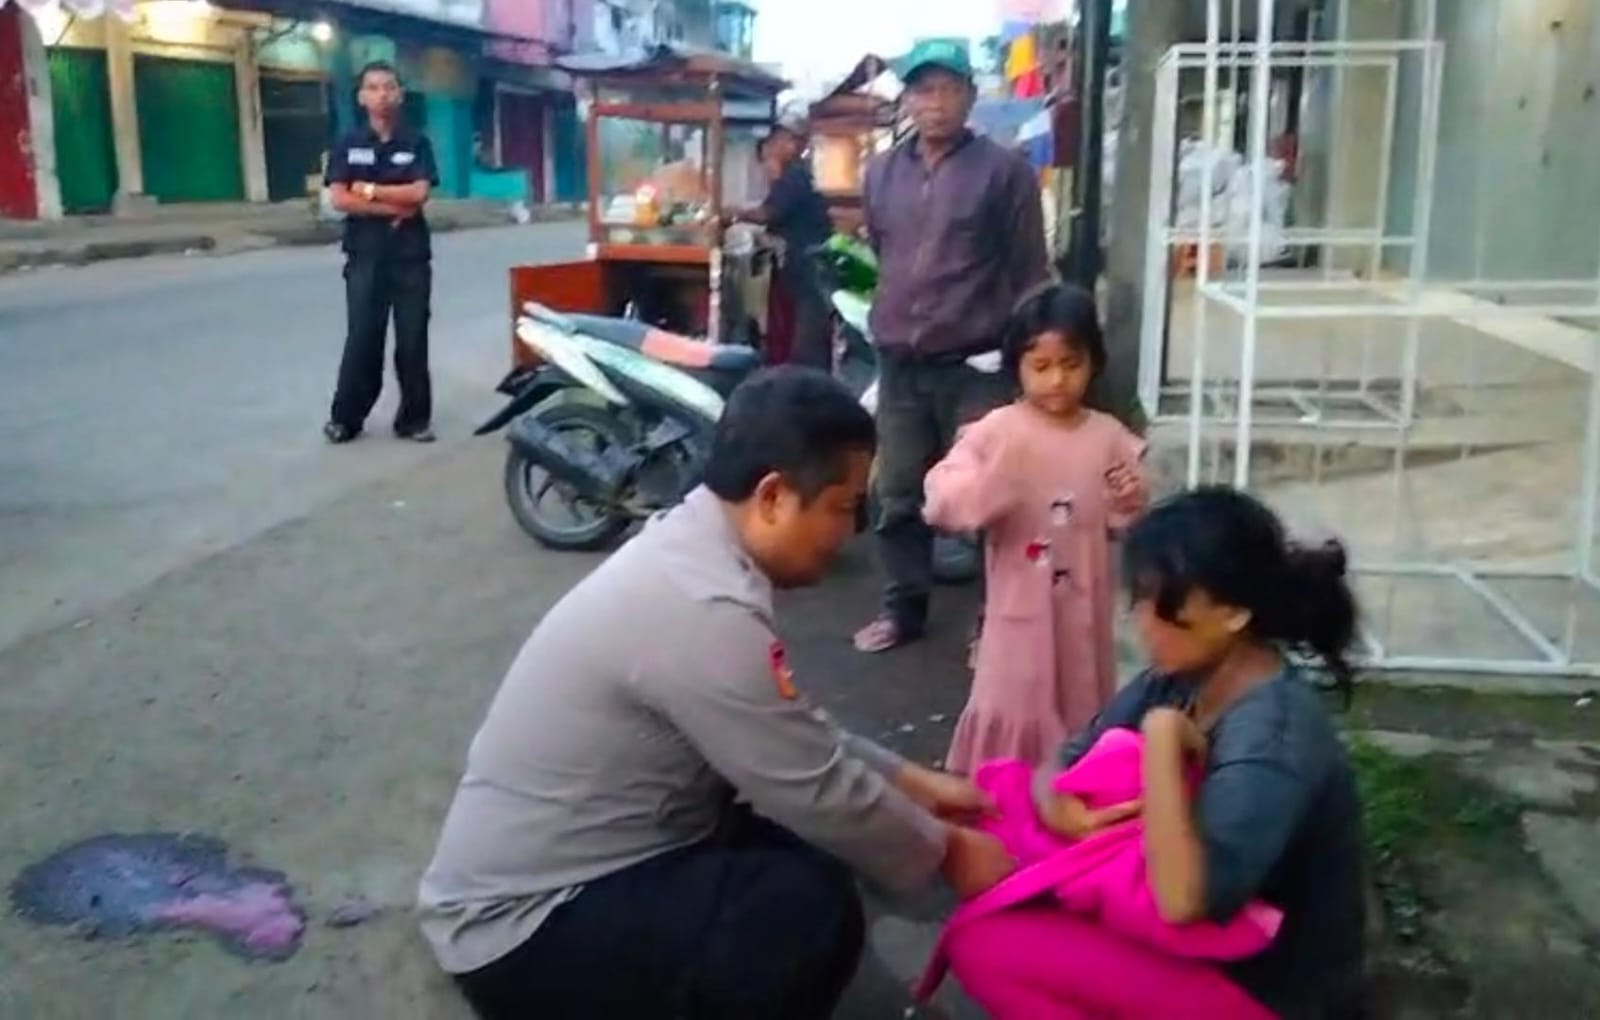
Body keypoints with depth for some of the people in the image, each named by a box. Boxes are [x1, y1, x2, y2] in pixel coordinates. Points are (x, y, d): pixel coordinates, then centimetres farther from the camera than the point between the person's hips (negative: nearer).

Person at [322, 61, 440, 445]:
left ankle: (415, 418, 11)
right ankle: (346, 417, 8)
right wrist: (394, 208, -10)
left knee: (412, 340, 3)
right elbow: (340, 200, -6)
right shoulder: (348, 144, 4)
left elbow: (419, 193, -9)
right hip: (365, 256, 0)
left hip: (411, 256, 0)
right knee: (361, 339, -1)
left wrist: (369, 190, -7)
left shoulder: (416, 142, 5)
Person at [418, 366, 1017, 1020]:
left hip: (544, 876, 10)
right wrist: (945, 852, -3)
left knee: (807, 845, 6)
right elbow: (821, 796, -19)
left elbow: (794, 738, 14)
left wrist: (908, 781, 12)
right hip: (521, 932, -10)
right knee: (812, 912, -24)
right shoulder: (704, 611, -27)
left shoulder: (688, 552, 2)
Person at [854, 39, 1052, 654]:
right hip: (899, 364, 5)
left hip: (975, 364, -5)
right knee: (898, 495, 12)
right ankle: (903, 608, 26)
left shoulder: (1004, 171, -3)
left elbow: (1030, 272, -3)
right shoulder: (881, 173, 11)